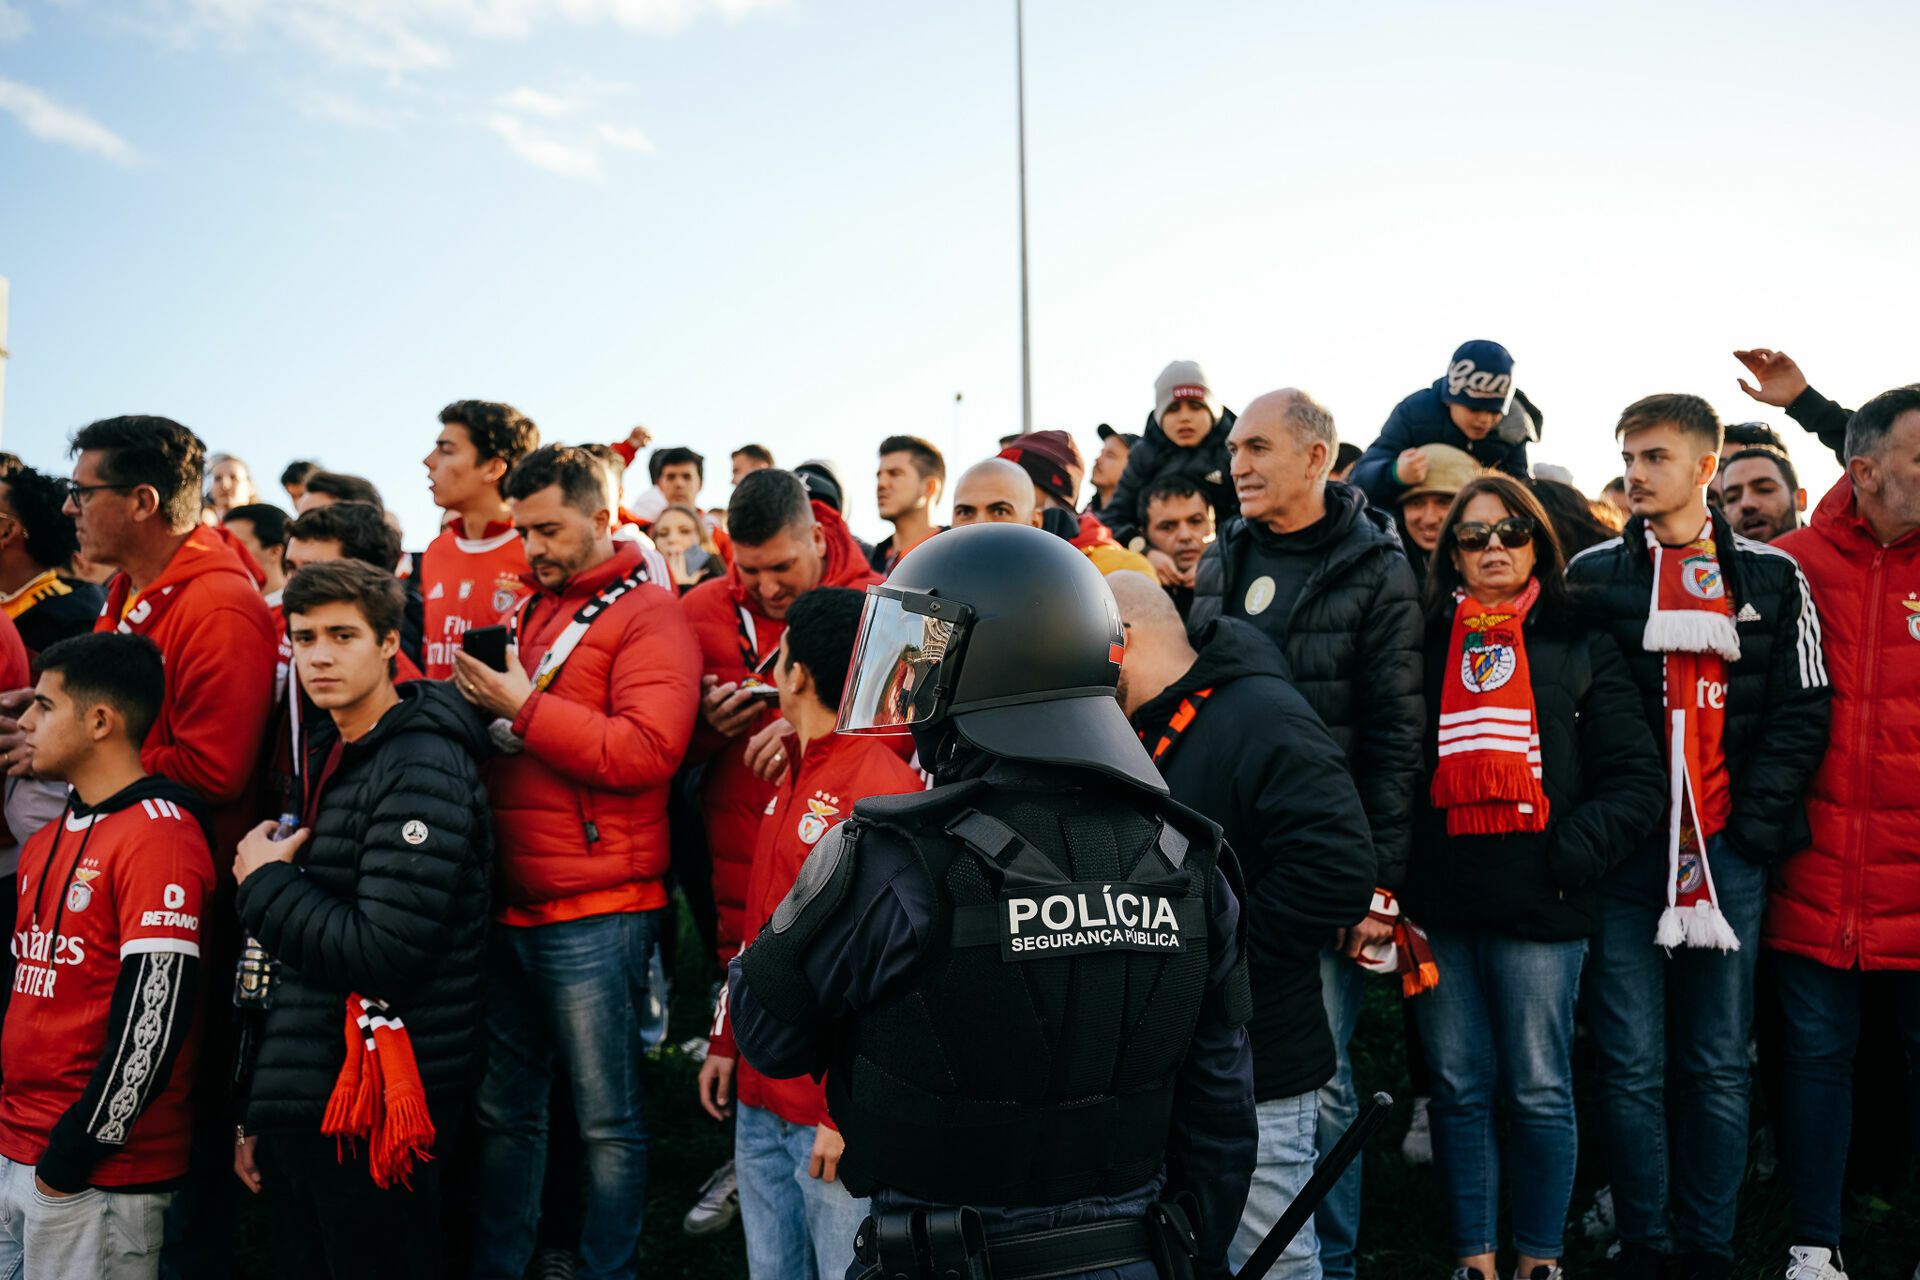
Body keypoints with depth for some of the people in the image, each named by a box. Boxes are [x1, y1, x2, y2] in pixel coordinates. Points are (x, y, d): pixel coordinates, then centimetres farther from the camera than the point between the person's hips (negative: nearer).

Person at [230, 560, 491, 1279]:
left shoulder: (420, 771, -16)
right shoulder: (327, 757, 12)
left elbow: (384, 954, -25)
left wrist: (263, 883, -11)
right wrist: (256, 1110, 19)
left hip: (369, 1112, -8)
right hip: (299, 1105, 9)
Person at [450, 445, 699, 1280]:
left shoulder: (647, 618, -6)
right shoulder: (531, 612, 17)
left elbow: (649, 750, -20)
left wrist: (525, 709, -17)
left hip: (596, 913, -7)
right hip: (511, 905, 7)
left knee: (606, 1120, 4)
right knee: (503, 1110, 14)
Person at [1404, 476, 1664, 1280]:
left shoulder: (1581, 648, 6)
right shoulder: (1424, 644, 10)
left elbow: (1636, 778, 1)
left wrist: (1571, 854, -12)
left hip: (1537, 908, -2)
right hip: (1439, 905, 2)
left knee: (1538, 1091, 5)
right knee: (1459, 1089, 8)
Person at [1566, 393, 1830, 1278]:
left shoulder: (1771, 577, 8)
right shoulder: (1593, 574, 7)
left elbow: (1801, 715, 4)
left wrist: (1752, 824, -6)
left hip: (1729, 858, 1)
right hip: (1624, 856, 0)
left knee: (1719, 1068, 7)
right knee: (1632, 1065, 3)